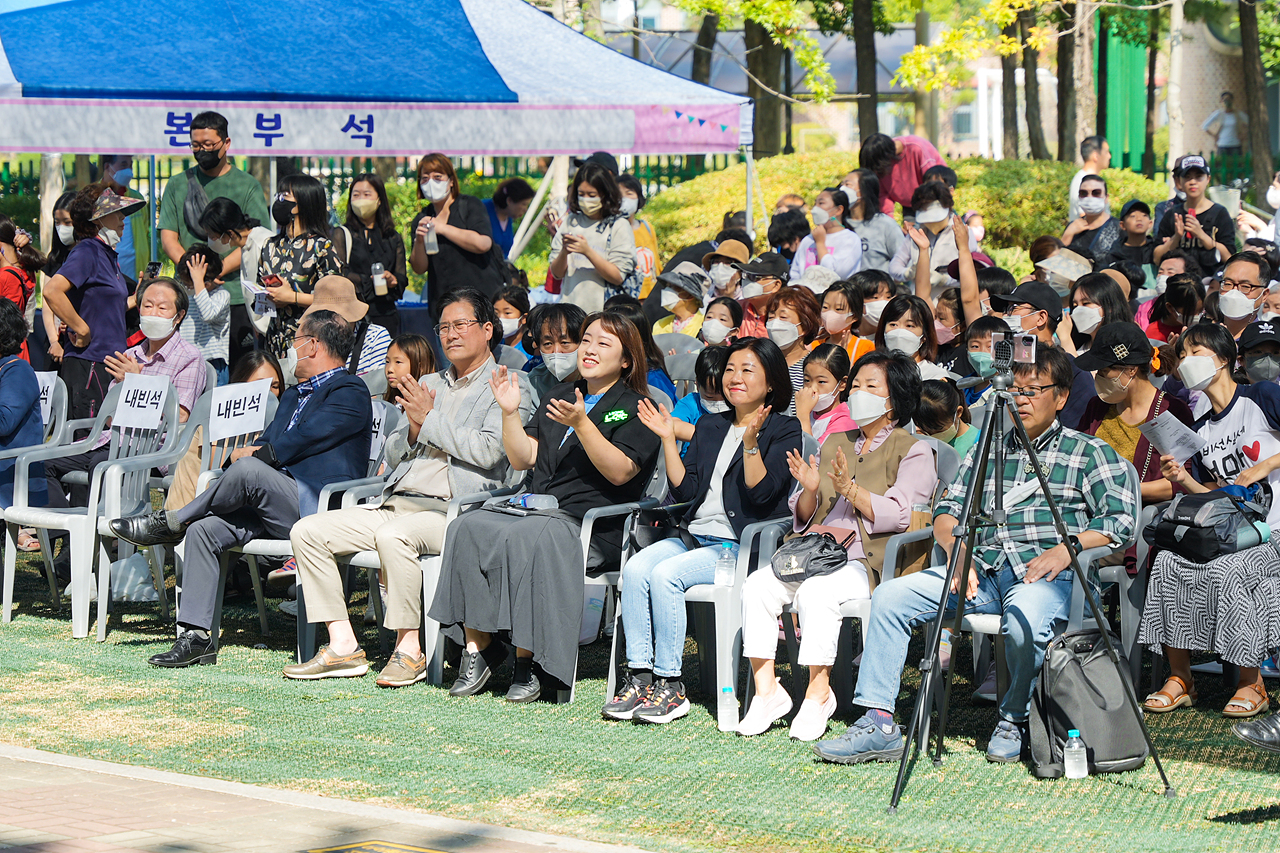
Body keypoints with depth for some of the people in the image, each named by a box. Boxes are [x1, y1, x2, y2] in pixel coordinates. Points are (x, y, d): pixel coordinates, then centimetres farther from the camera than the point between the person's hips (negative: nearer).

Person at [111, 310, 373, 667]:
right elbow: (265, 445, 20)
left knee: (248, 470, -30)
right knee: (203, 529, -13)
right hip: (273, 511, 8)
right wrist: (248, 454, -4)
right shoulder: (293, 396, 28)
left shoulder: (350, 393, -3)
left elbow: (298, 442, -13)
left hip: (318, 510, -8)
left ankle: (171, 521, -7)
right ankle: (195, 635, -15)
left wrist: (248, 456, 0)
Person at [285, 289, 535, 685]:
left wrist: (430, 420, -7)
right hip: (397, 503, 8)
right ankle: (343, 645, -9)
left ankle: (409, 649, -27)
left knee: (393, 535, -38)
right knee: (307, 531, -7)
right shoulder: (428, 385, 25)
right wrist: (413, 430, 1)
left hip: (450, 510, -8)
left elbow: (488, 451, -12)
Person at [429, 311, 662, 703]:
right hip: (534, 509, 6)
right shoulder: (558, 397, 25)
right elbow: (523, 459, 20)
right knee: (469, 527, -22)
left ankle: (527, 663, -30)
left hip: (593, 525, -6)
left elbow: (620, 471, -11)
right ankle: (476, 651, -21)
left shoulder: (635, 409, 4)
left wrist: (581, 424, -21)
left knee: (527, 537, -36)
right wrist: (511, 413, 5)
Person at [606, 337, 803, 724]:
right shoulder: (709, 428, 20)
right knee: (635, 568, -21)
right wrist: (668, 439, 5)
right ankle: (639, 675, -21)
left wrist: (751, 442, -24)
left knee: (665, 574, -28)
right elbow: (685, 489, 12)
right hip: (694, 535, 6)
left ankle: (670, 685, -23)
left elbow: (761, 493, -12)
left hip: (741, 545, -6)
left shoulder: (783, 431, 2)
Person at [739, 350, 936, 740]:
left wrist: (849, 488, -18)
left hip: (872, 561, -6)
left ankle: (818, 693, -24)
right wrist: (810, 490, 0)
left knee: (817, 591, -36)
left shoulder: (913, 452, 7)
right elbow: (803, 517, 22)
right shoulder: (835, 444, 25)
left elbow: (898, 515, -9)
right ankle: (766, 690, -19)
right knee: (758, 585, -23)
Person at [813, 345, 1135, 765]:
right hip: (983, 571, 5)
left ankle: (1016, 721, -12)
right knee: (890, 597, -14)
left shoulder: (1089, 453, 9)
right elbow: (946, 510, 19)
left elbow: (1121, 519, -2)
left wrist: (1068, 548, -17)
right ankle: (878, 723, -15)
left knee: (1023, 617, -39)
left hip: (1048, 574, -5)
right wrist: (956, 550, -3)